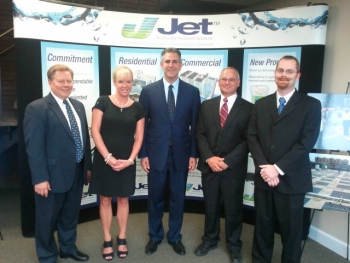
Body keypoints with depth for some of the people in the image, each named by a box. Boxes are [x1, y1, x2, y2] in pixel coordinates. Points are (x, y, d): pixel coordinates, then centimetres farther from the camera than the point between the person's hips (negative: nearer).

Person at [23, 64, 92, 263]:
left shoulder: (78, 106, 10)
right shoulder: (37, 108, -12)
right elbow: (34, 147, -16)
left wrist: (88, 165, 12)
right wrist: (40, 178, -19)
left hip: (77, 172, 7)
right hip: (53, 175, -6)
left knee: (70, 215, 22)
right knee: (48, 219, 13)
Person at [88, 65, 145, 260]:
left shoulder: (137, 108, 2)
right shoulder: (103, 102, -4)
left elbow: (139, 137, 3)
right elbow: (95, 131, -8)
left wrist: (130, 159, -8)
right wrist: (108, 157, -14)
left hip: (126, 162, 2)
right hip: (104, 160, -1)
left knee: (123, 199, 12)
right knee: (105, 200, 9)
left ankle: (122, 239, 28)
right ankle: (107, 240, 24)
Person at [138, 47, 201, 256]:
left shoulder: (192, 92, 1)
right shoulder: (148, 91, -1)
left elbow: (195, 126, 2)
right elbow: (142, 125, 0)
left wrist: (194, 154, -2)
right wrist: (143, 154, -3)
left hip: (181, 154, 1)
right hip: (156, 154, 0)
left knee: (178, 199, 13)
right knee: (155, 199, 14)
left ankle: (175, 237, 33)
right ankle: (155, 236, 35)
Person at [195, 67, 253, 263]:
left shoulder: (248, 108, -2)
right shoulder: (207, 105, 7)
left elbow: (247, 140, -7)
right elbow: (200, 134, 3)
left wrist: (227, 161, -15)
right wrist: (209, 158, -11)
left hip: (234, 168, -2)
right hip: (209, 166, 3)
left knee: (234, 208, 11)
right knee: (210, 206, 15)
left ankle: (234, 245, 32)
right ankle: (210, 240, 36)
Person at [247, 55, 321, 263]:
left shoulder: (311, 105, -3)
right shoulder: (261, 105, 9)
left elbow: (307, 142, -12)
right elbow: (252, 137, 2)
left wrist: (278, 168, -17)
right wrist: (264, 167, -12)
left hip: (292, 179, -3)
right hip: (264, 177, 3)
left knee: (291, 229, 11)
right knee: (263, 225, 16)